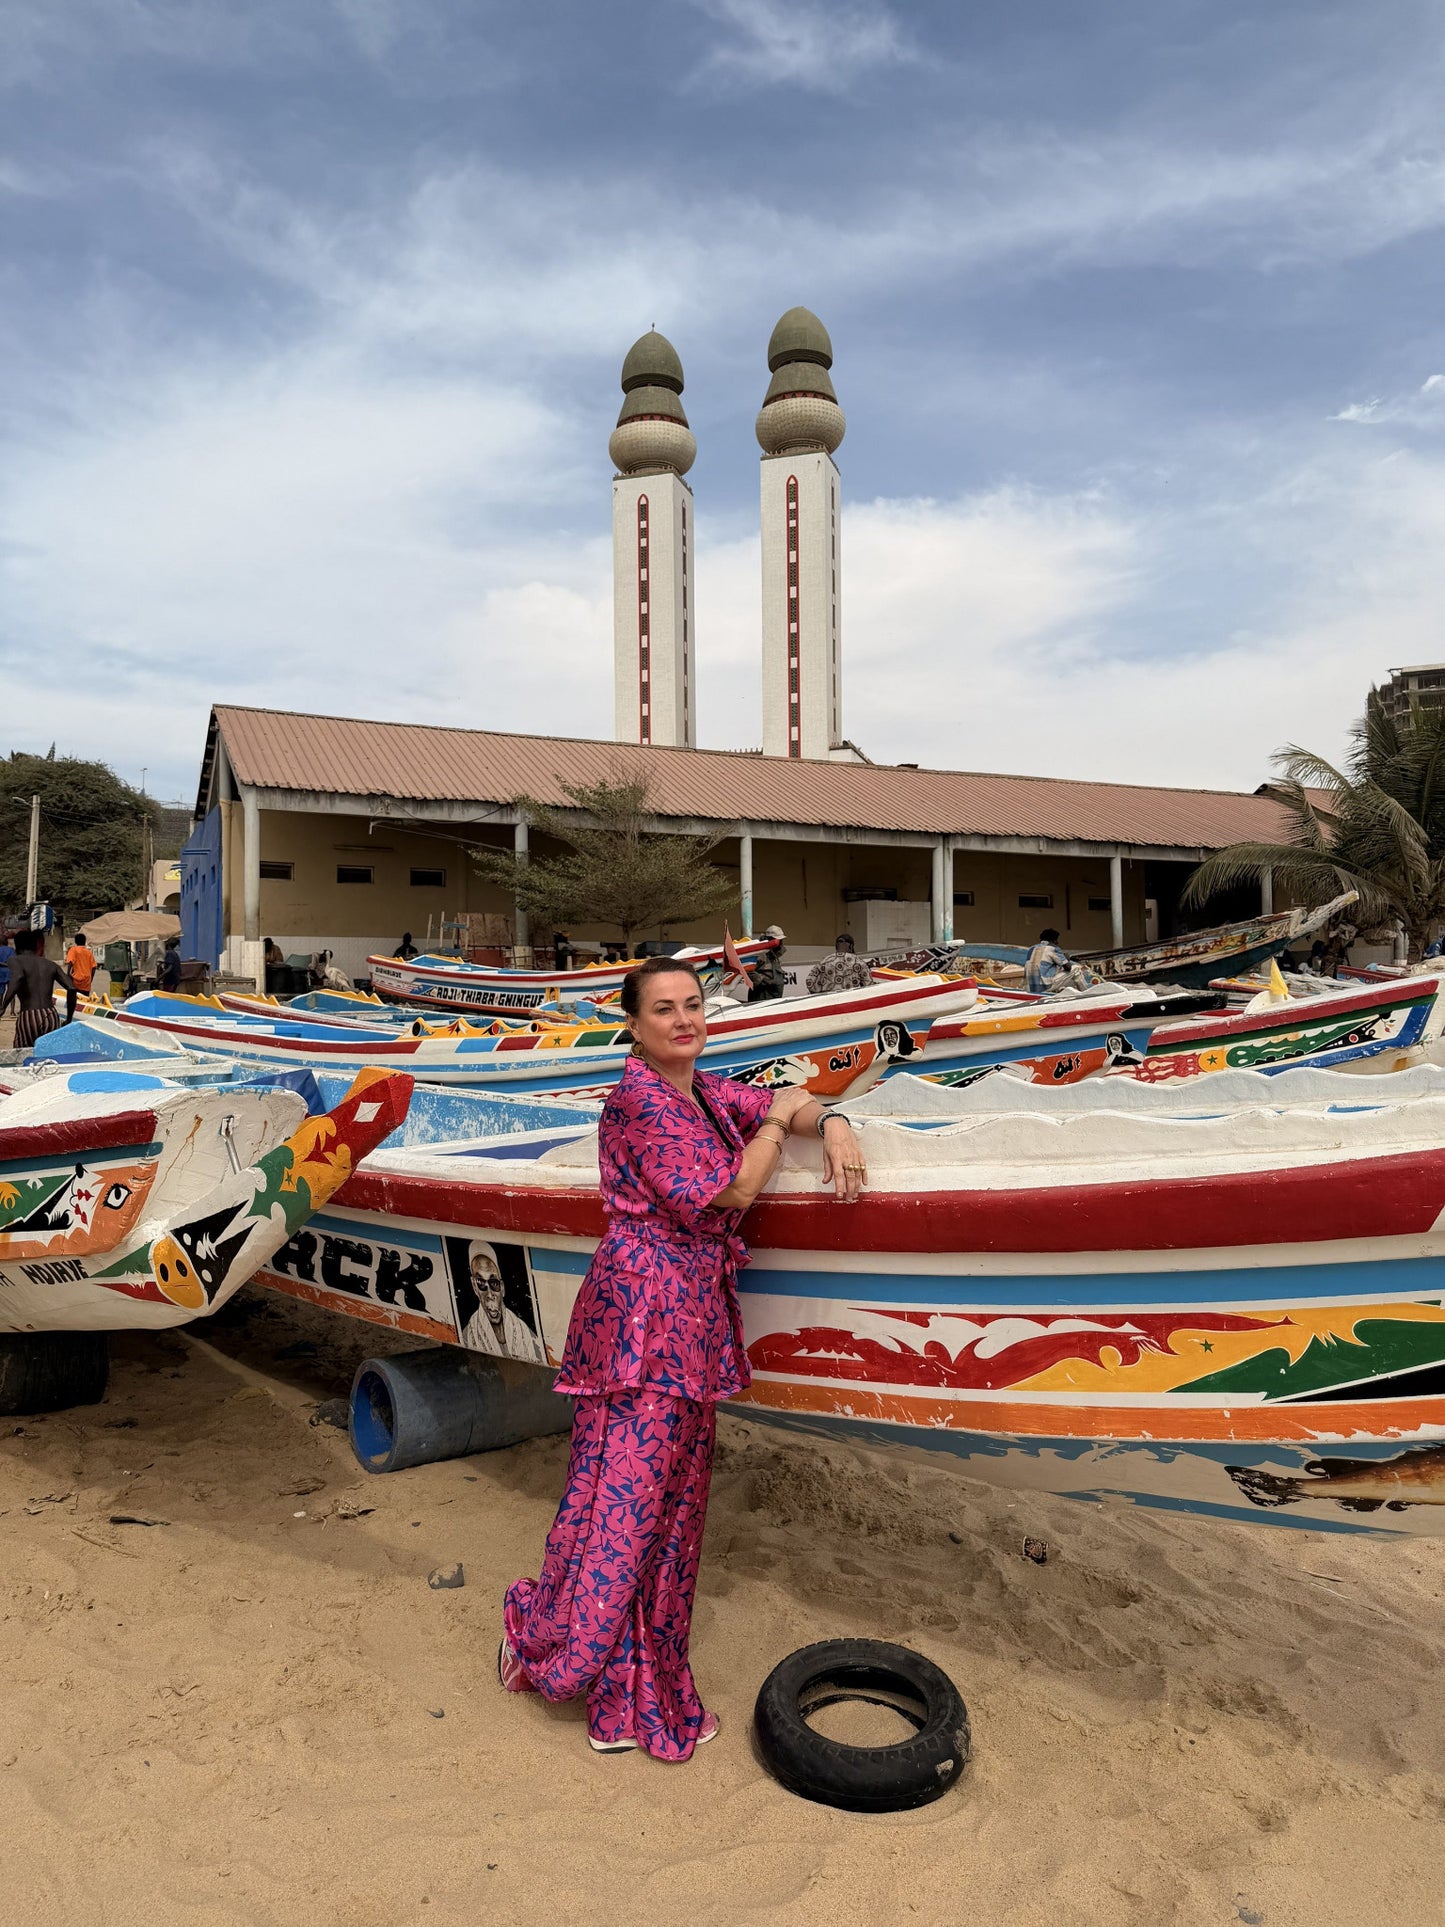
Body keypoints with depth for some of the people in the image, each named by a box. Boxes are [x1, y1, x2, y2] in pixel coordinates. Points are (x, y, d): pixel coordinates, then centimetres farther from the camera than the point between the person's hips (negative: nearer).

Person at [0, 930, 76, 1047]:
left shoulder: (15, 960, 4)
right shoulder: (50, 964, 15)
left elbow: (17, 979, -19)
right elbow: (71, 988, 5)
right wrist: (69, 1020, 12)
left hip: (28, 1018, -4)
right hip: (52, 1017, 4)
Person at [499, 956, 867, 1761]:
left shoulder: (705, 1091, 10)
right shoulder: (639, 1102, -15)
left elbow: (786, 1105, 20)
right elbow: (727, 1194, -17)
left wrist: (831, 1124, -1)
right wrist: (777, 1124, -6)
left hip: (694, 1315, 9)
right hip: (644, 1309, -8)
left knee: (672, 1493, 15)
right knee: (623, 1488, -1)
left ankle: (645, 1687, 31)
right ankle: (545, 1634, 24)